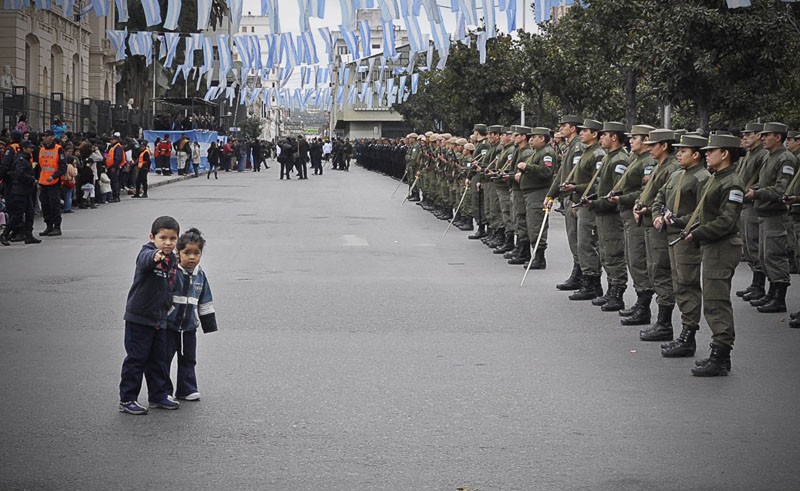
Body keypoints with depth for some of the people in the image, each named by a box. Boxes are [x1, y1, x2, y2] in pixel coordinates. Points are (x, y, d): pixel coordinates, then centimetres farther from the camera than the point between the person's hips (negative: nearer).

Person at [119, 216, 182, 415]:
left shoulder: (172, 260, 6)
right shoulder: (147, 253, -17)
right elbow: (145, 260, -43)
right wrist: (155, 257, -65)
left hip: (159, 319, 7)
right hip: (139, 317, -7)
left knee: (158, 359, 15)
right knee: (136, 359, -1)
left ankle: (158, 396, 28)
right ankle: (127, 400, 7)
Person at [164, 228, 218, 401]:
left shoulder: (200, 275, 4)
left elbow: (205, 301, 13)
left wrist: (209, 323, 14)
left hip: (189, 325, 5)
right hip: (168, 324, -5)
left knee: (188, 359, 12)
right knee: (165, 357, 4)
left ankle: (187, 389, 23)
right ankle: (164, 391, 14)